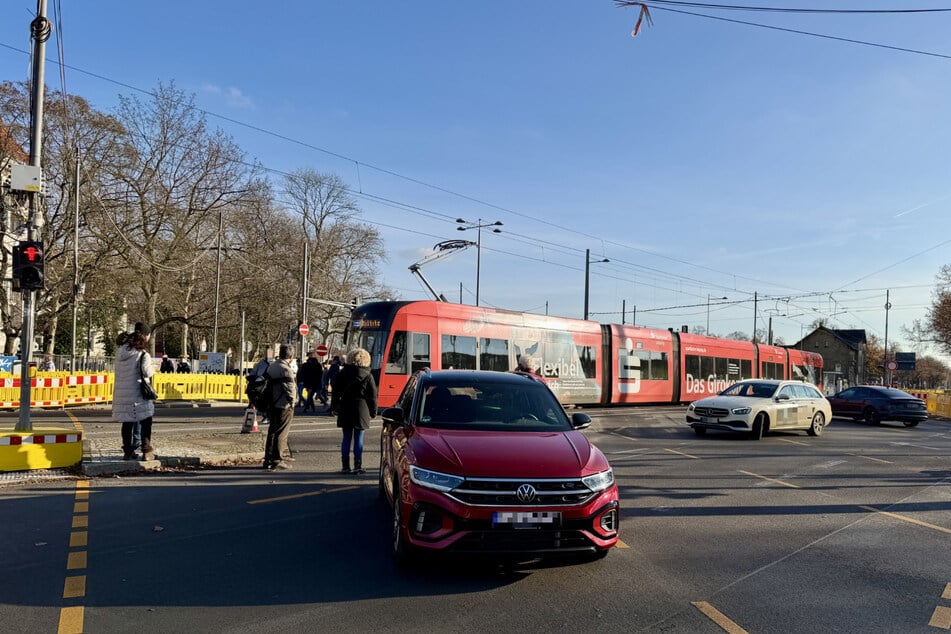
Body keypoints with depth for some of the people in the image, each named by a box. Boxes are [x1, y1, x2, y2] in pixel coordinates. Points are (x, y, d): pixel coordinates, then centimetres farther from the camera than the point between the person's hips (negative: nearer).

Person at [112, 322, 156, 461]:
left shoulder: (120, 351, 9)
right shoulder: (142, 354, -12)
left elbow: (118, 371, 10)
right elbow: (147, 372, -20)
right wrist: (153, 369, 1)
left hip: (121, 392, 6)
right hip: (137, 393, -6)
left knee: (127, 422, 14)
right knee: (145, 422, 3)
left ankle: (127, 451, 19)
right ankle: (147, 451, 1)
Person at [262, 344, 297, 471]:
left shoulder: (271, 367, 9)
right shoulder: (286, 370, -18)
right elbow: (290, 389, -21)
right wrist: (292, 402, -6)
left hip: (272, 405, 8)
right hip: (284, 406, -8)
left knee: (272, 432, 15)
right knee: (281, 434, 0)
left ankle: (268, 459, 20)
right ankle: (277, 460, 5)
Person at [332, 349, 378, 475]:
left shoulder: (343, 373, 4)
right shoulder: (368, 376, -4)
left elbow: (335, 391, 7)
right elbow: (372, 396, -3)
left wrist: (335, 406, 15)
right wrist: (373, 411, 5)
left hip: (345, 409, 3)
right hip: (361, 410, -2)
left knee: (346, 438, 8)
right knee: (358, 438, 2)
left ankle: (345, 466, 10)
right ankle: (357, 466, 3)